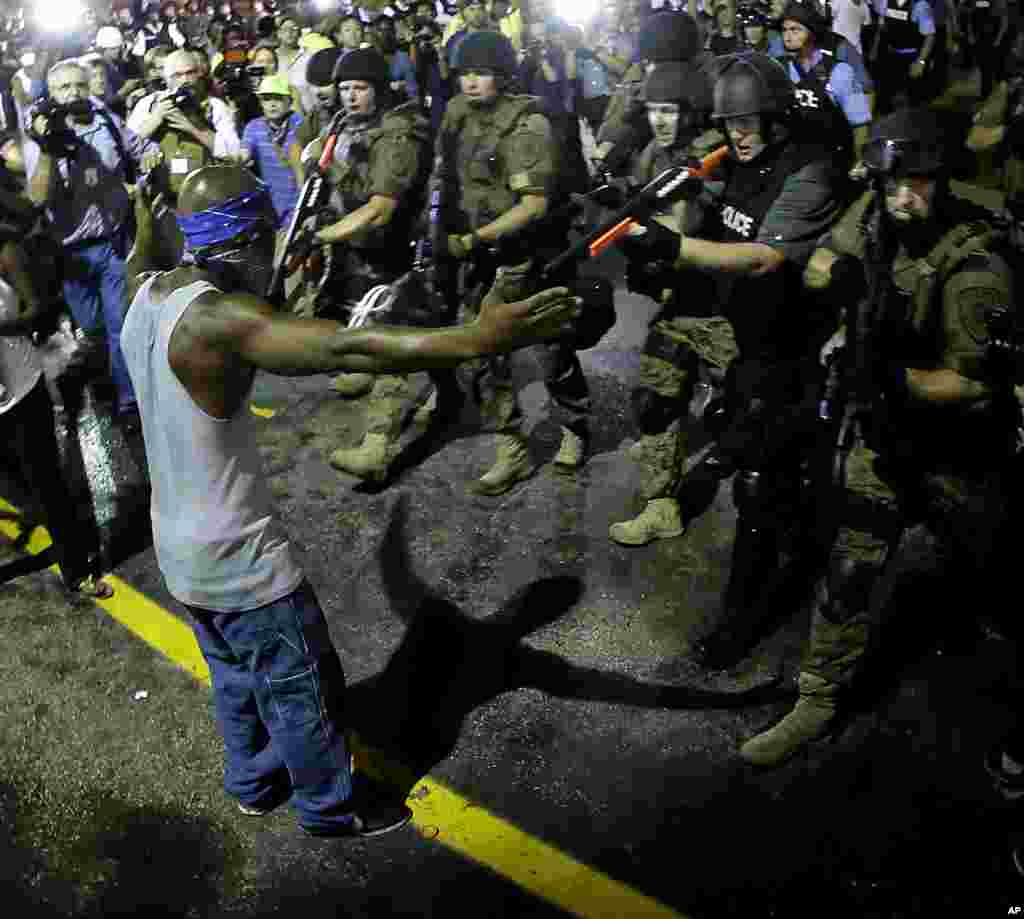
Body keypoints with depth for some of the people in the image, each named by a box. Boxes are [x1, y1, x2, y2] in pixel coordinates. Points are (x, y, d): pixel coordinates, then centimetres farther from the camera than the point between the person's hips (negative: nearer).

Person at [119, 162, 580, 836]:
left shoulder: (146, 294, -3)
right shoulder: (219, 319, -30)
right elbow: (344, 349, -44)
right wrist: (478, 339, -51)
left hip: (179, 549, 9)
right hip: (239, 560, -9)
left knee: (236, 678, 29)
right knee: (303, 689, 14)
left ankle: (254, 783, 49)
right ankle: (330, 806, 35)